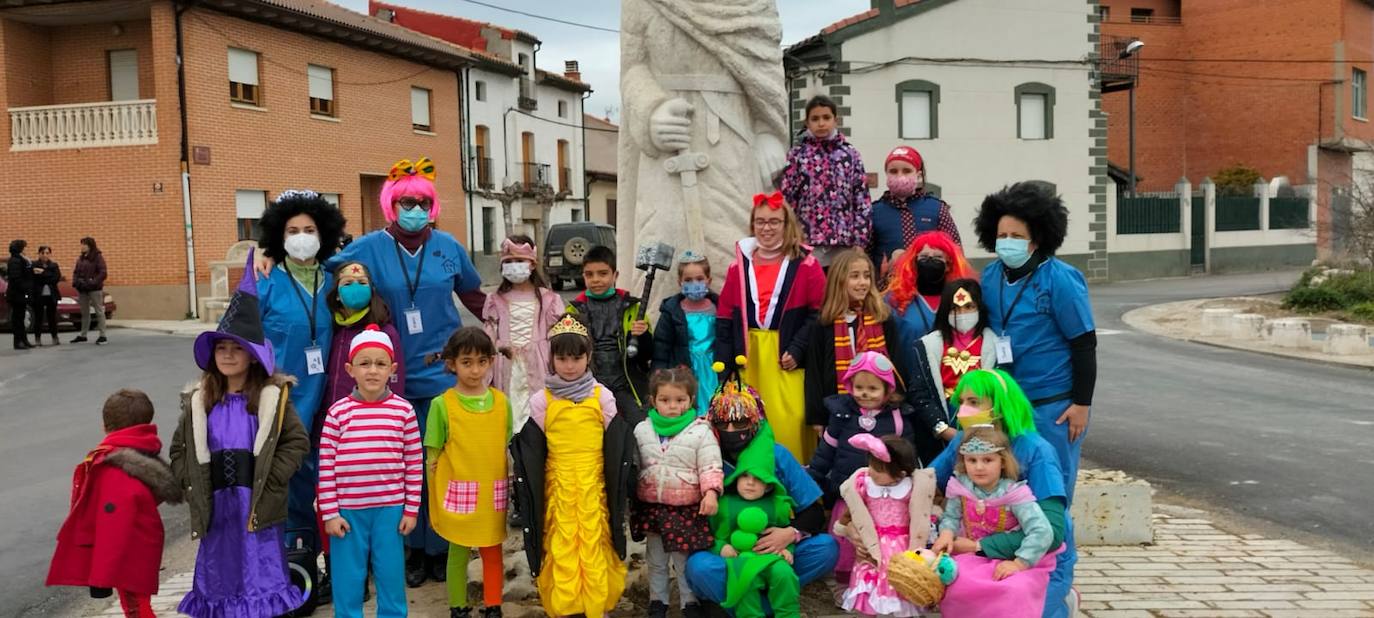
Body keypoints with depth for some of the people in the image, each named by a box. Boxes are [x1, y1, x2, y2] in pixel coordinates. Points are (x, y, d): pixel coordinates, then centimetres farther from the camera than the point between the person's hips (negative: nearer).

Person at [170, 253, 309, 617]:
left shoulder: (272, 397, -3)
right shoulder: (198, 401, 7)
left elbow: (297, 441, -6)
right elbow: (179, 449, 14)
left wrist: (269, 481, -11)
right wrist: (193, 486, 2)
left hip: (258, 509, -3)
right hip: (214, 508, 4)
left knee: (264, 583, 2)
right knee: (219, 580, 13)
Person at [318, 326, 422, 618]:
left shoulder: (403, 410, -3)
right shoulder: (338, 412, -4)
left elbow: (414, 464, 2)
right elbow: (326, 467, -2)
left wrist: (411, 509, 1)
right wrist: (330, 513, -3)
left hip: (390, 509, 0)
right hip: (347, 511, 0)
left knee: (391, 579, 11)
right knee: (347, 582, 10)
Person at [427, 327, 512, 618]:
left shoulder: (502, 402, 3)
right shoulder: (442, 405, -5)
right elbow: (433, 457, -2)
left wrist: (512, 491, 10)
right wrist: (435, 502, -3)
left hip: (493, 496, 2)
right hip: (458, 494, -2)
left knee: (493, 553, 11)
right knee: (458, 554, 9)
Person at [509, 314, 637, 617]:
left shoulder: (602, 396, 2)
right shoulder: (541, 401, 2)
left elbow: (616, 443, 6)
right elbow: (532, 450, 5)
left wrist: (623, 480, 5)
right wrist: (525, 490, 4)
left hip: (593, 484, 0)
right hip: (557, 485, 0)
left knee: (593, 542, 0)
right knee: (561, 546, 2)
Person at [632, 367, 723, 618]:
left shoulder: (701, 431, -9)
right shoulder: (642, 430, 1)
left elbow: (710, 467, -10)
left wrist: (711, 492, -25)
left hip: (687, 508, -3)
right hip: (651, 506, 3)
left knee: (686, 560, 8)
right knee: (655, 559, 18)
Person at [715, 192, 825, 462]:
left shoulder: (805, 264, 1)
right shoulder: (739, 264, 10)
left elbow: (819, 313, -4)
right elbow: (725, 318, 9)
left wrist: (797, 349, -14)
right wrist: (724, 363, 2)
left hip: (787, 357, -3)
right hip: (748, 357, 3)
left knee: (788, 423, -7)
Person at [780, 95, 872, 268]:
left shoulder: (850, 154, 8)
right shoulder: (797, 155, 4)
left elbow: (862, 198, 5)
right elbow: (786, 198, 0)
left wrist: (859, 241, -2)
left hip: (844, 242, 2)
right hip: (809, 242, -1)